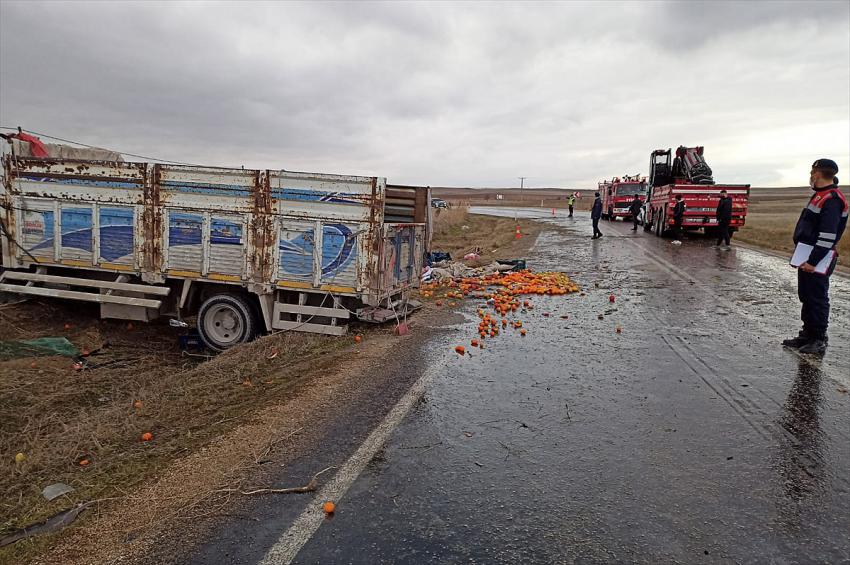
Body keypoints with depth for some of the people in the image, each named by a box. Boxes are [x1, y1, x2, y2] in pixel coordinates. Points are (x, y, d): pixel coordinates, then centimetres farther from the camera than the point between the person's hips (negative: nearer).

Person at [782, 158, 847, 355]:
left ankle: (819, 340, 8)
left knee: (817, 299, -2)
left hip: (817, 260, -10)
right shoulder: (820, 196, 16)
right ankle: (807, 335, 25)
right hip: (807, 257, 10)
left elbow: (828, 236, -23)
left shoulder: (832, 200, -17)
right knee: (806, 297, 15)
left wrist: (813, 261, -23)